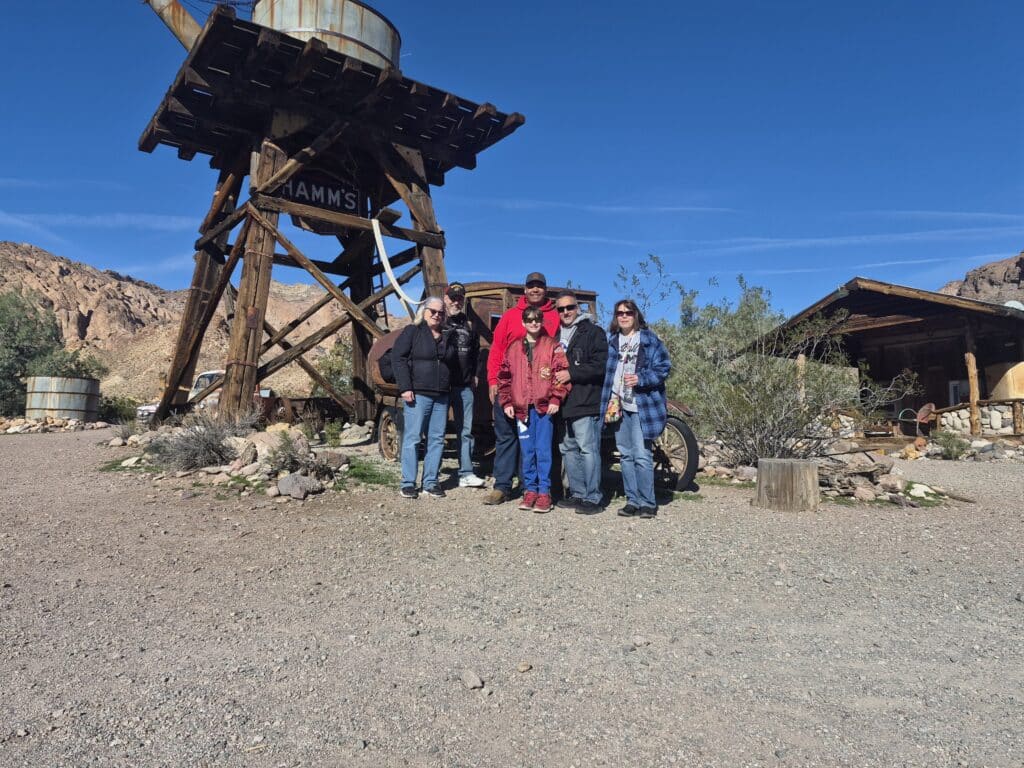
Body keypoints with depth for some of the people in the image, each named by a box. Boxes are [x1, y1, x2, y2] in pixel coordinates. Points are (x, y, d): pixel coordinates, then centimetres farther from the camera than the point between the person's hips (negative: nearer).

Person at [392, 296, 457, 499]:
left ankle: (430, 483, 13)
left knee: (437, 439, 6)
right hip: (417, 395, -6)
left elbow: (452, 365, 25)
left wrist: (449, 388, 15)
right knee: (412, 438, -4)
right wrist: (405, 388, -15)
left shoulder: (446, 338, 17)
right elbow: (398, 359, -8)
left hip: (441, 397, 6)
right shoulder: (411, 332, 0)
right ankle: (408, 483, 3)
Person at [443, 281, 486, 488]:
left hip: (464, 386, 4)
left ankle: (466, 473, 10)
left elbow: (475, 351, 25)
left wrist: (474, 374, 15)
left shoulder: (469, 325, 15)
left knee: (465, 430, 5)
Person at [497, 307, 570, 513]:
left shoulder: (552, 346, 3)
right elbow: (504, 377, 13)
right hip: (522, 408, 3)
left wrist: (556, 399, -10)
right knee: (527, 451, 8)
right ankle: (530, 490, 17)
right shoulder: (514, 348, 12)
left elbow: (561, 373, -3)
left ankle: (544, 492, 3)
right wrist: (506, 402, 7)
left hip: (544, 407, -3)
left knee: (543, 450, -3)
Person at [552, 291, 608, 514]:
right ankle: (577, 493, 21)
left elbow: (600, 365, -10)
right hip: (563, 403, 7)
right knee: (568, 450, 11)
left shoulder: (593, 332, 0)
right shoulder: (555, 334, 19)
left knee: (588, 449, -9)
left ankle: (593, 498, -3)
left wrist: (571, 374, -14)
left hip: (586, 402, -7)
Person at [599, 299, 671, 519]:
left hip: (642, 405, -5)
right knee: (625, 455, 9)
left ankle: (648, 503, 2)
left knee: (642, 456, -9)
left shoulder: (650, 340, -1)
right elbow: (606, 371, 16)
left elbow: (663, 367, -5)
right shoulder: (611, 341, 12)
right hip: (618, 406, 5)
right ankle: (633, 501, 17)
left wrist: (640, 378, -19)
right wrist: (608, 401, 6)